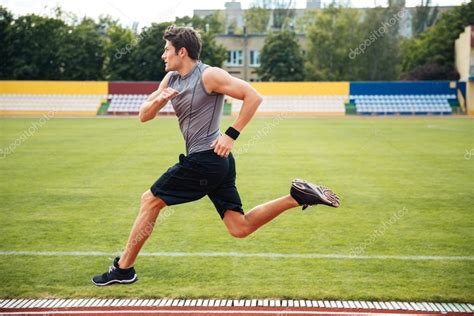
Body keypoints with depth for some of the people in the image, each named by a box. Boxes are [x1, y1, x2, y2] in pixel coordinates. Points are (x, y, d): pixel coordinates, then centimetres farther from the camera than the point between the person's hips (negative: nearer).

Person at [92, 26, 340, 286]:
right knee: (240, 228, 6)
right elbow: (143, 116, 14)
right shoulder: (171, 79, 15)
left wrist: (231, 135, -17)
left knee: (150, 201, 1)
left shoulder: (209, 75, -9)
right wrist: (159, 100, -7)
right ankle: (298, 196, 6)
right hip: (218, 162, 9)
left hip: (205, 159, -9)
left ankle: (123, 269, 11)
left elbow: (253, 97, -13)